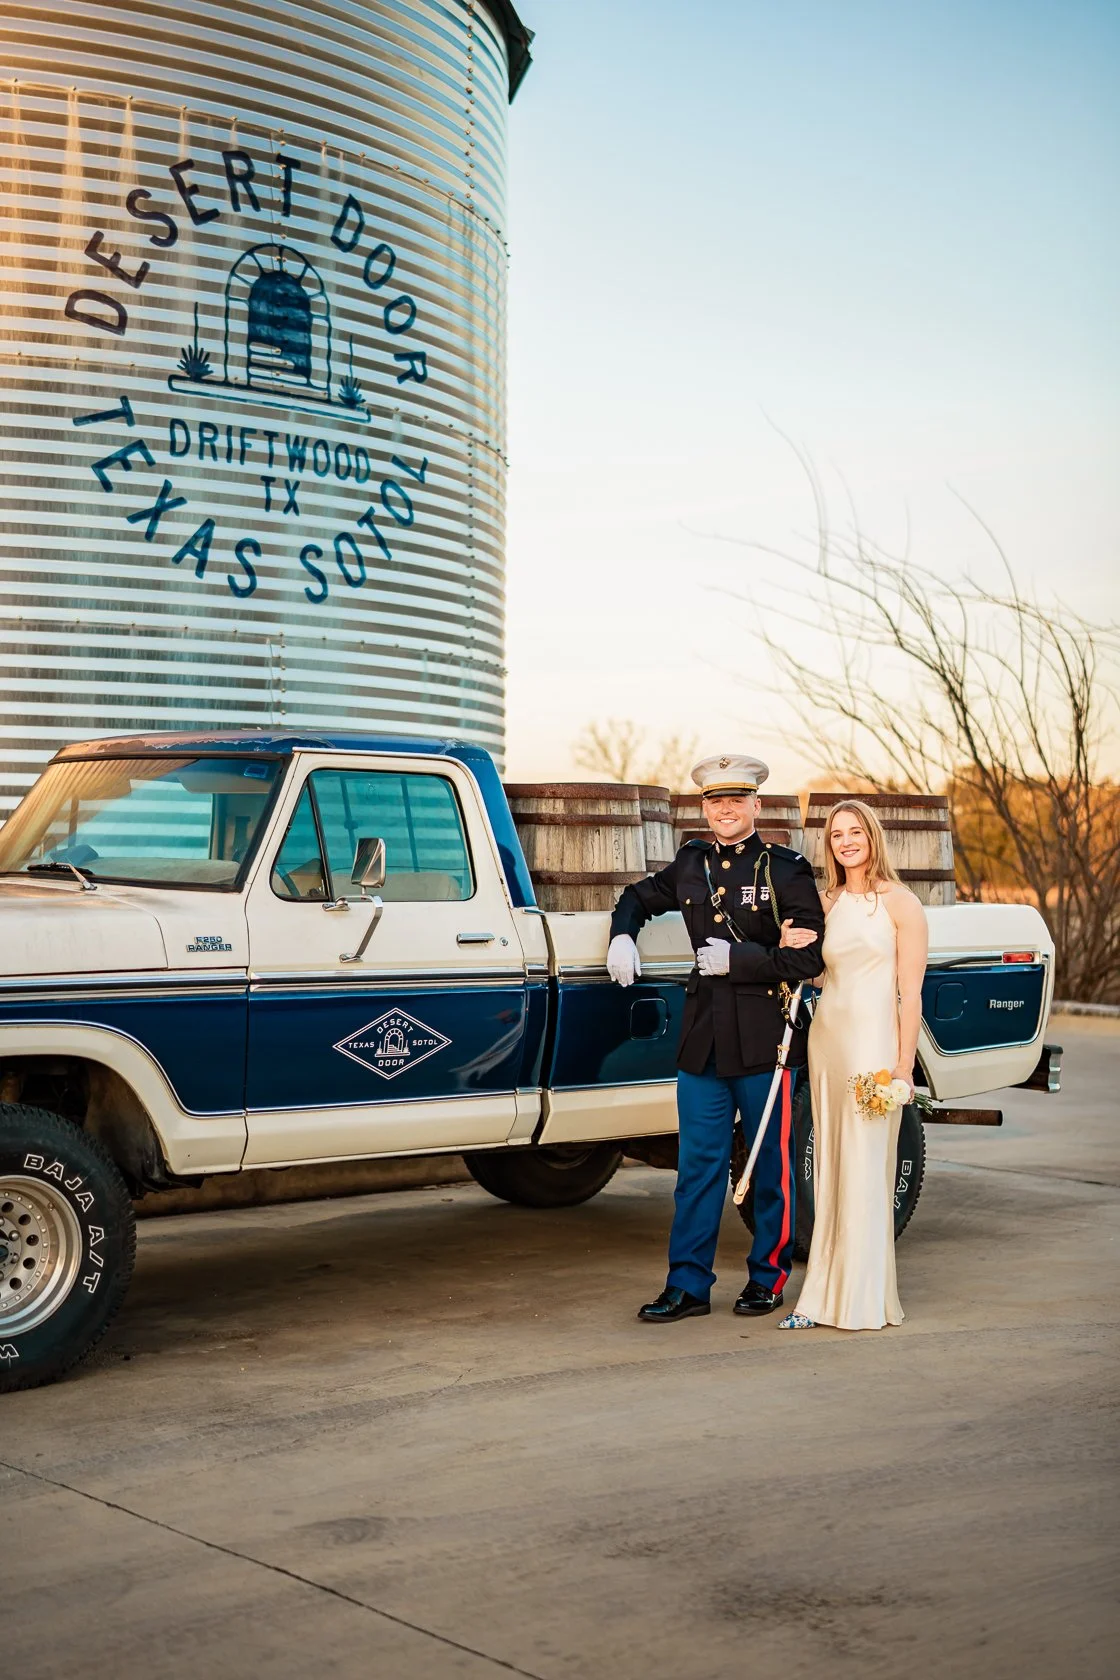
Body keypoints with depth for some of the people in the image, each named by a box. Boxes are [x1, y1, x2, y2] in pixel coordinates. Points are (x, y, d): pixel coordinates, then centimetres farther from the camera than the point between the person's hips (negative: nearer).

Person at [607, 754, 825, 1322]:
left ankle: (768, 1278, 20)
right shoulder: (691, 864, 11)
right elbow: (638, 897, 29)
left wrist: (739, 959, -13)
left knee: (772, 1166, 7)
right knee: (698, 1164, 5)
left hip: (765, 1039, -4)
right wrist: (622, 937, 10)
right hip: (704, 1038, 4)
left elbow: (810, 956, -9)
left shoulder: (786, 868, -3)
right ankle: (688, 1285, 9)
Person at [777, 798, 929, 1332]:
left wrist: (904, 1066, -12)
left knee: (866, 1170, -4)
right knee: (829, 1170, 8)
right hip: (826, 1037, 6)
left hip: (875, 1040, -6)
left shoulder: (900, 903, -4)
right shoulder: (825, 903, 11)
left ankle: (865, 1302, 3)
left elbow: (910, 992, -7)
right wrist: (788, 949, -3)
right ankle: (825, 1297, 12)